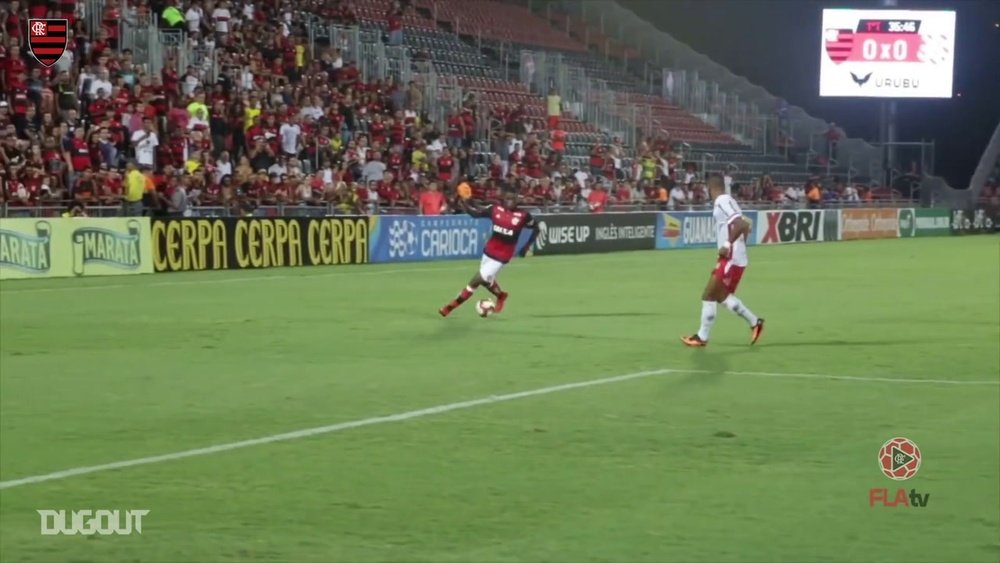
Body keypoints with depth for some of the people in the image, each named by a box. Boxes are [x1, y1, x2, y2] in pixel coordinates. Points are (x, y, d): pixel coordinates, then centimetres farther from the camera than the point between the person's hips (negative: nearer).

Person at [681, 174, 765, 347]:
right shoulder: (727, 202, 14)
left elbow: (741, 225, -28)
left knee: (709, 296, -4)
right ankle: (754, 322, 24)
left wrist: (728, 245, -24)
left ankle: (702, 337, 2)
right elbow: (744, 226, 21)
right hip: (735, 257, 10)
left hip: (731, 259, -10)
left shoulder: (722, 203, -17)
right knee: (722, 296, 19)